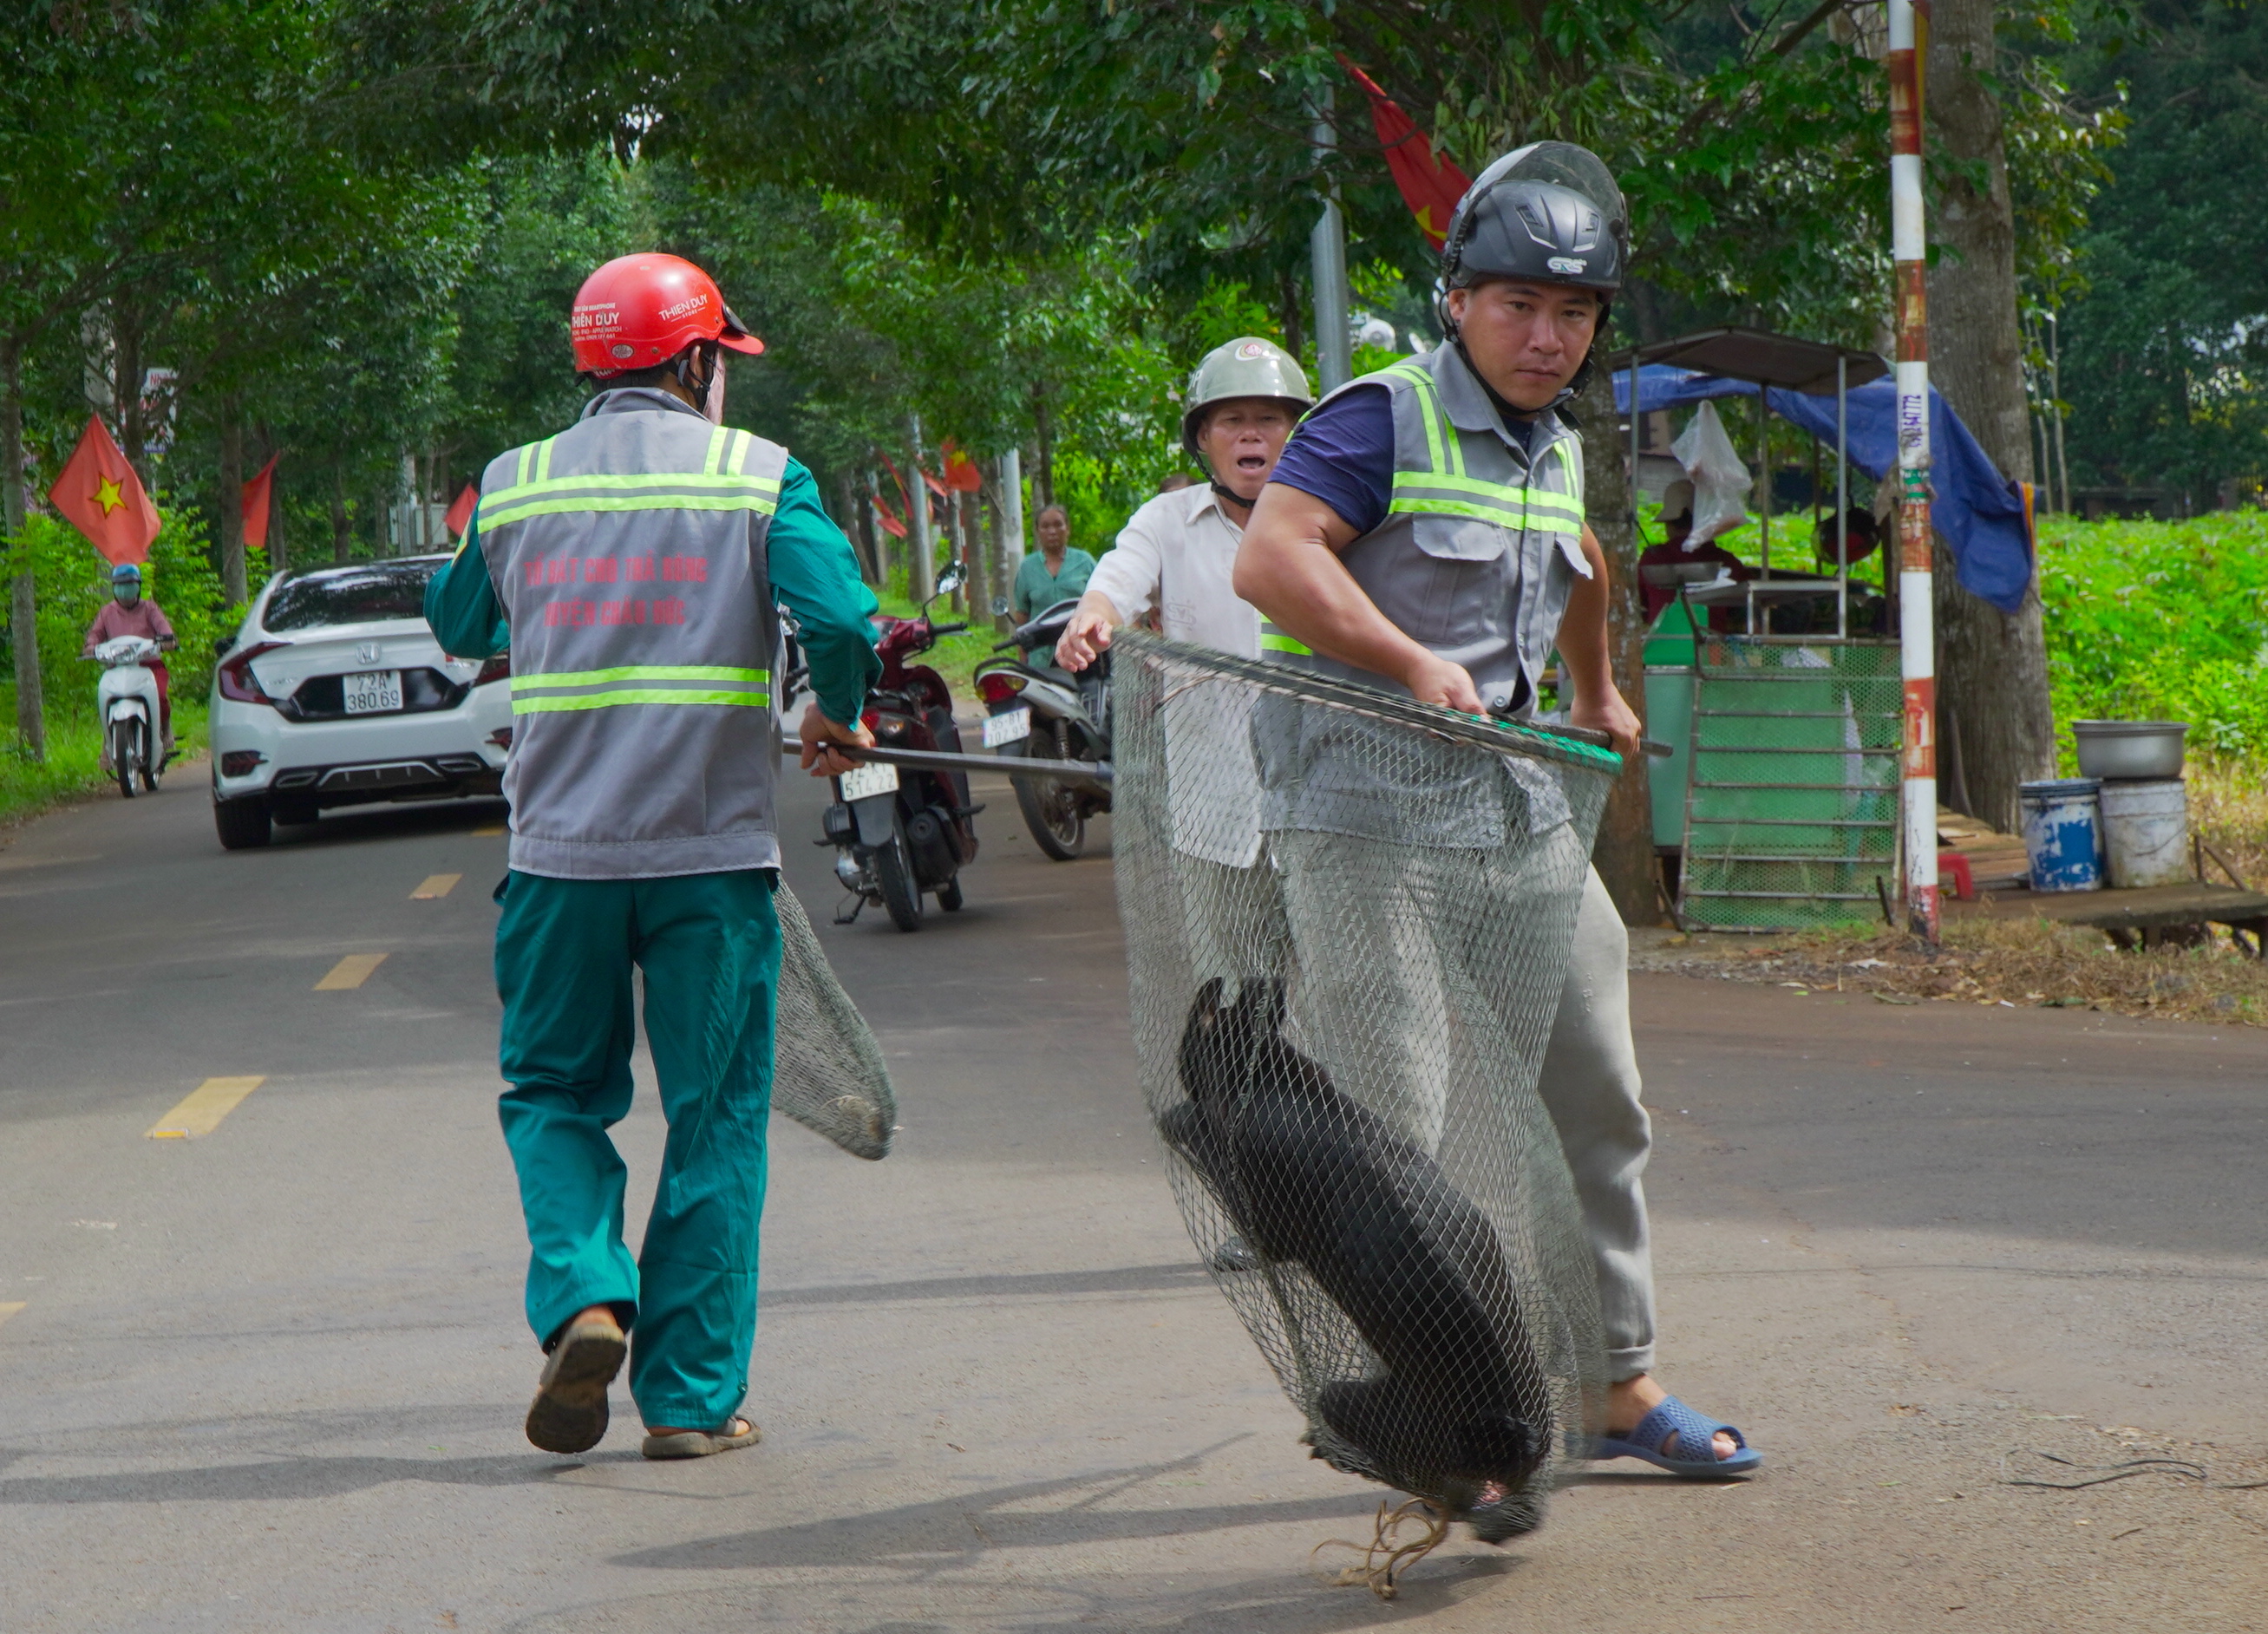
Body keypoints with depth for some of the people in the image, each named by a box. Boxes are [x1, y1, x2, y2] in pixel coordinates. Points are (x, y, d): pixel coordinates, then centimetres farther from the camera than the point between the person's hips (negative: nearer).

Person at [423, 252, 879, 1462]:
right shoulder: (759, 477, -2)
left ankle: (582, 1294, -9)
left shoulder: (515, 487, 6)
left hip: (559, 853, 2)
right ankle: (691, 1397, 7)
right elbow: (839, 621, -13)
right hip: (712, 849, -2)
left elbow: (456, 625, 19)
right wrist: (837, 720, 6)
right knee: (714, 1121, 8)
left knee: (554, 1091, 16)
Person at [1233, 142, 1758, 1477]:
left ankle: (1620, 1380, 21)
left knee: (1599, 1100, 10)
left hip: (1511, 807, 8)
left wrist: (1598, 693, 50)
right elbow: (1270, 559, -24)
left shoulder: (1557, 451, 15)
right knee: (1393, 1118, -10)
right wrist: (1416, 665, -29)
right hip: (1364, 809, -8)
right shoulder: (1387, 419, -10)